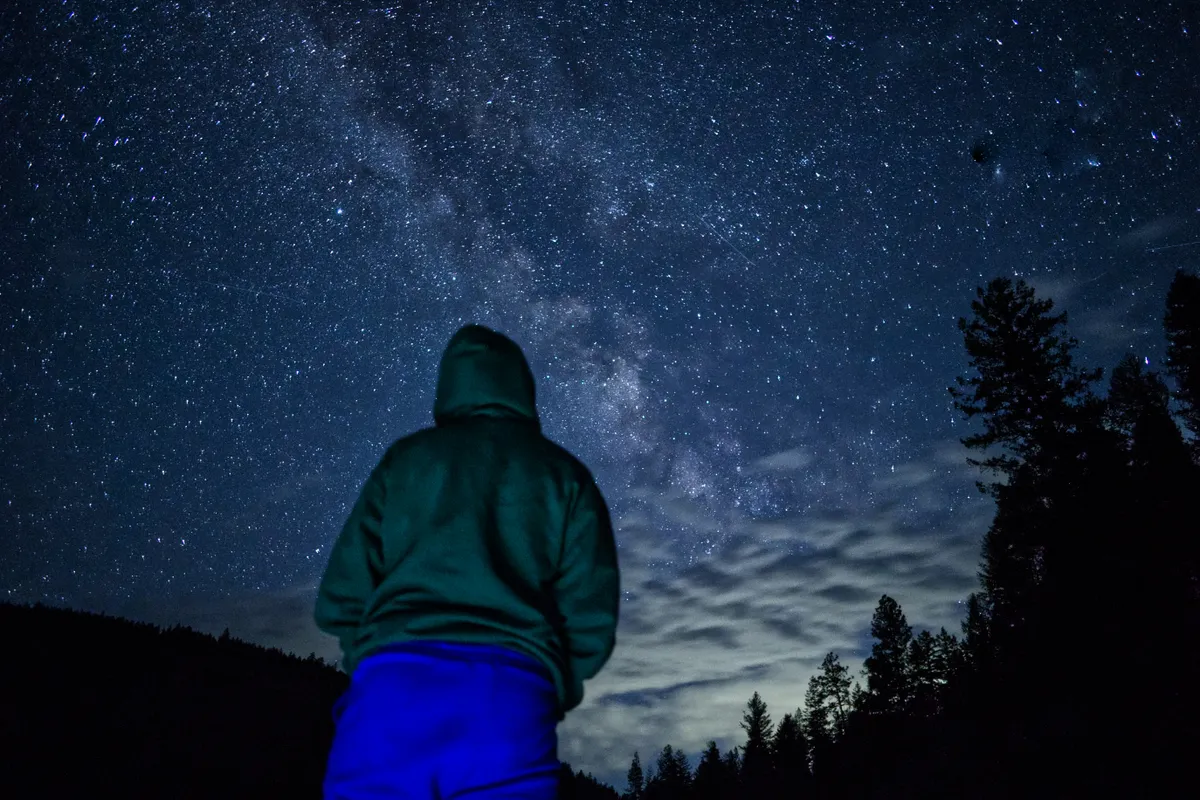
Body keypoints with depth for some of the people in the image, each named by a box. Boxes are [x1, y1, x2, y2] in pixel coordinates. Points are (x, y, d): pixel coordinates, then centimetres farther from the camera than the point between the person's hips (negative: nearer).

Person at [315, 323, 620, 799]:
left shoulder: (403, 459, 16)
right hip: (508, 704, 0)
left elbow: (339, 602, 9)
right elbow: (592, 620, 5)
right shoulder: (562, 475, 14)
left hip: (393, 691, 1)